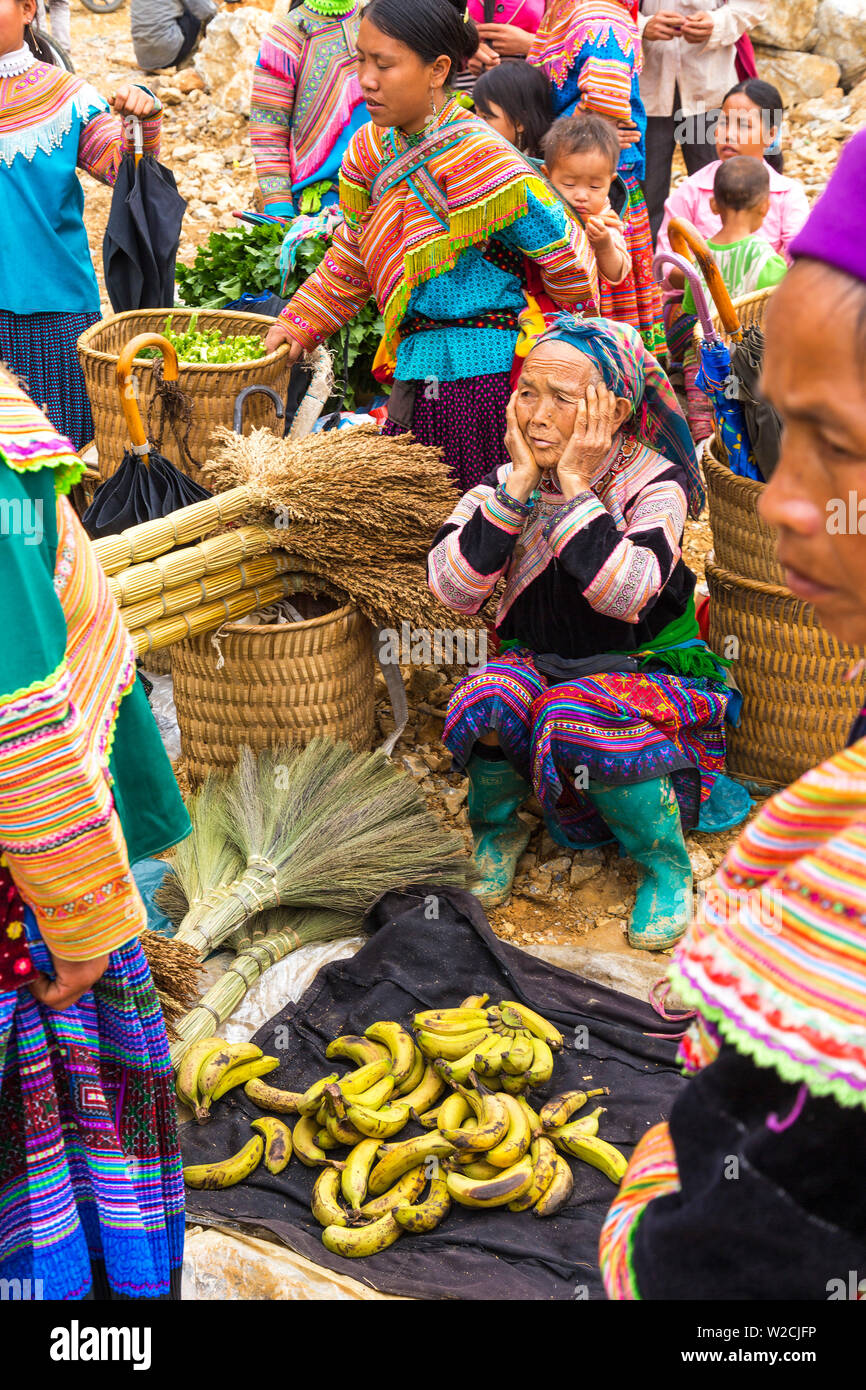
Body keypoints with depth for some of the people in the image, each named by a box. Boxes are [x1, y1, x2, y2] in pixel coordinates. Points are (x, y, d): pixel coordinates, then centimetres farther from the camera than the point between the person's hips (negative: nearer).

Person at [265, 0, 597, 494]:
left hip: (482, 374, -8)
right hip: (419, 370, 8)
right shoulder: (372, 148, 8)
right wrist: (297, 326, 17)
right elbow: (351, 257, 21)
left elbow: (564, 252, -11)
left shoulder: (479, 158, -17)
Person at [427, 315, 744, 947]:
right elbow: (453, 591, -16)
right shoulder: (505, 483, -2)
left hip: (644, 671, -3)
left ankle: (667, 861, -10)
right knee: (487, 701, -30)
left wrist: (575, 482, -28)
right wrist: (521, 483, -19)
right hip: (539, 664, 3)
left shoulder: (655, 483, -13)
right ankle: (498, 830, 2)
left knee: (580, 720, -35)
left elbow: (624, 595, -31)